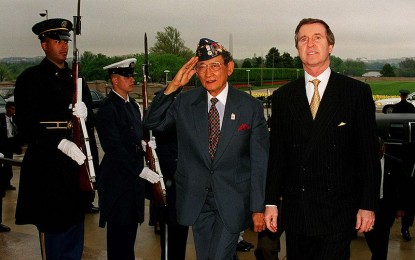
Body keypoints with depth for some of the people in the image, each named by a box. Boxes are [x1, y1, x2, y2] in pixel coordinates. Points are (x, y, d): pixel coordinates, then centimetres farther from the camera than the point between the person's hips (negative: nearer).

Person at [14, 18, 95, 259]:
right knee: (52, 228, 2)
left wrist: (85, 111, -8)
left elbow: (90, 114, 17)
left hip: (77, 162, 6)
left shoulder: (75, 78, 15)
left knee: (75, 222, 14)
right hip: (48, 165, -6)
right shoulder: (31, 78, -4)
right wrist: (61, 143, -24)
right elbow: (26, 124, -13)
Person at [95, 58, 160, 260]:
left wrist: (148, 144, -4)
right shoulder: (108, 109, -13)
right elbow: (115, 148, -19)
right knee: (119, 233, 1)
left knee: (130, 229, 16)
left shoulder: (132, 105, 14)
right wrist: (142, 171, -19)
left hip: (134, 179, 8)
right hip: (117, 181, -8)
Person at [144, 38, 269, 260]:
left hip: (232, 200, -3)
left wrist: (258, 208, -3)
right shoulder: (185, 102, 1)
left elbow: (259, 162, -4)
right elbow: (152, 123, 0)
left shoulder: (251, 107, -6)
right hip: (196, 199, 3)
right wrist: (173, 86, -13)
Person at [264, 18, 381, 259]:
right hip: (295, 211, 3)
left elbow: (369, 153, -2)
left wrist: (368, 205, -5)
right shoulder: (283, 96, 7)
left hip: (338, 212, -2)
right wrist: (271, 202, 4)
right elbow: (276, 153, 7)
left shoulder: (358, 92, -1)